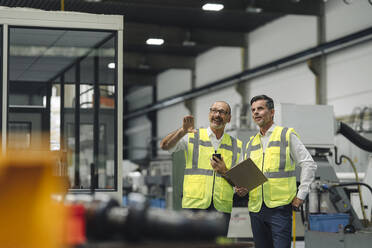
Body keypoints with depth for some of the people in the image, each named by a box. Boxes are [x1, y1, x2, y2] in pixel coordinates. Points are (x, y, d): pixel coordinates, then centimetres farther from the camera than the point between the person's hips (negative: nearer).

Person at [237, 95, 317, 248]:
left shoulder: (287, 135, 2)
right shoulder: (251, 143, 18)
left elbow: (309, 164, -1)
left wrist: (301, 195, -7)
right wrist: (241, 189, 1)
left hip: (280, 207, -5)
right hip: (256, 208, 5)